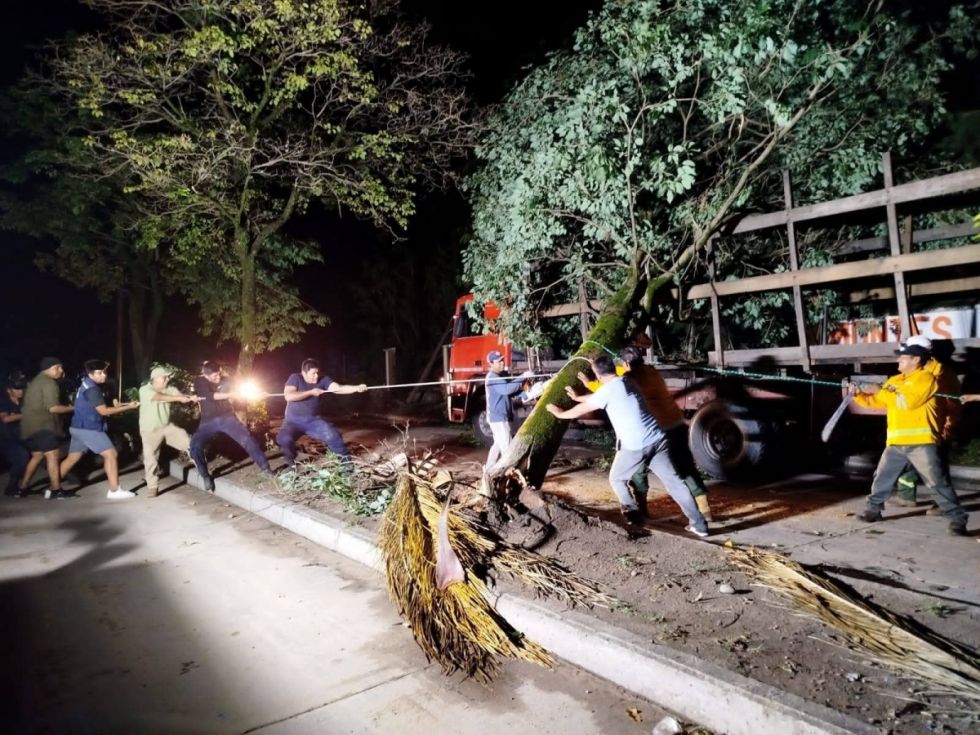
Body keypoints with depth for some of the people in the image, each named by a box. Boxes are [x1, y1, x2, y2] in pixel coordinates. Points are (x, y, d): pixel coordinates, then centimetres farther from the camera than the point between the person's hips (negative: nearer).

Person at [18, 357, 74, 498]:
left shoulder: (36, 381, 21)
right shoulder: (49, 383, -12)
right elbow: (53, 407, -20)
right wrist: (72, 408, -9)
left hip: (30, 426, 10)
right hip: (43, 426, -10)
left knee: (37, 456, 17)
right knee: (52, 455, -10)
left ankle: (22, 488, 19)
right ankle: (55, 490, -11)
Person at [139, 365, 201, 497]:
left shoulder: (169, 389, -1)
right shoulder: (145, 390, -16)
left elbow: (179, 394, -21)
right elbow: (159, 397, -34)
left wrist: (190, 397, -43)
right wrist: (179, 398, -43)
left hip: (167, 426, 4)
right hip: (150, 430, -4)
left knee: (188, 442, -5)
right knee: (151, 459, -1)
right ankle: (152, 487, 13)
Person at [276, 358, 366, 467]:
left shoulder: (322, 380, -4)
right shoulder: (295, 378, -9)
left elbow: (338, 388, -18)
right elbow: (288, 396, -23)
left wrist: (357, 388, -36)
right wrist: (311, 392, -20)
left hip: (313, 420, 2)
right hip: (293, 421, -2)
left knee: (332, 435, -18)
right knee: (284, 439, -28)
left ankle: (346, 460, 6)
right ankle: (292, 463, 4)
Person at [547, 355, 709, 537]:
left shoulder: (608, 390, -6)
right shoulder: (628, 381, 16)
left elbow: (581, 410, 6)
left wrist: (559, 413, 23)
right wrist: (578, 397, 43)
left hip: (634, 446, -7)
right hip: (657, 439, 7)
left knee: (616, 480, 19)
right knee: (674, 481, 9)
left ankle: (633, 514, 19)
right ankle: (699, 525, 8)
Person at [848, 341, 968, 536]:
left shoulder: (925, 377, -6)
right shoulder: (894, 380, 15)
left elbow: (907, 401, -20)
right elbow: (874, 402, 17)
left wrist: (880, 390, -16)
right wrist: (858, 394, 0)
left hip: (921, 442, -7)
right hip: (896, 442, 7)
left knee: (937, 482, -2)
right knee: (882, 478, 12)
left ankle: (958, 519, 8)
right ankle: (873, 509, 25)